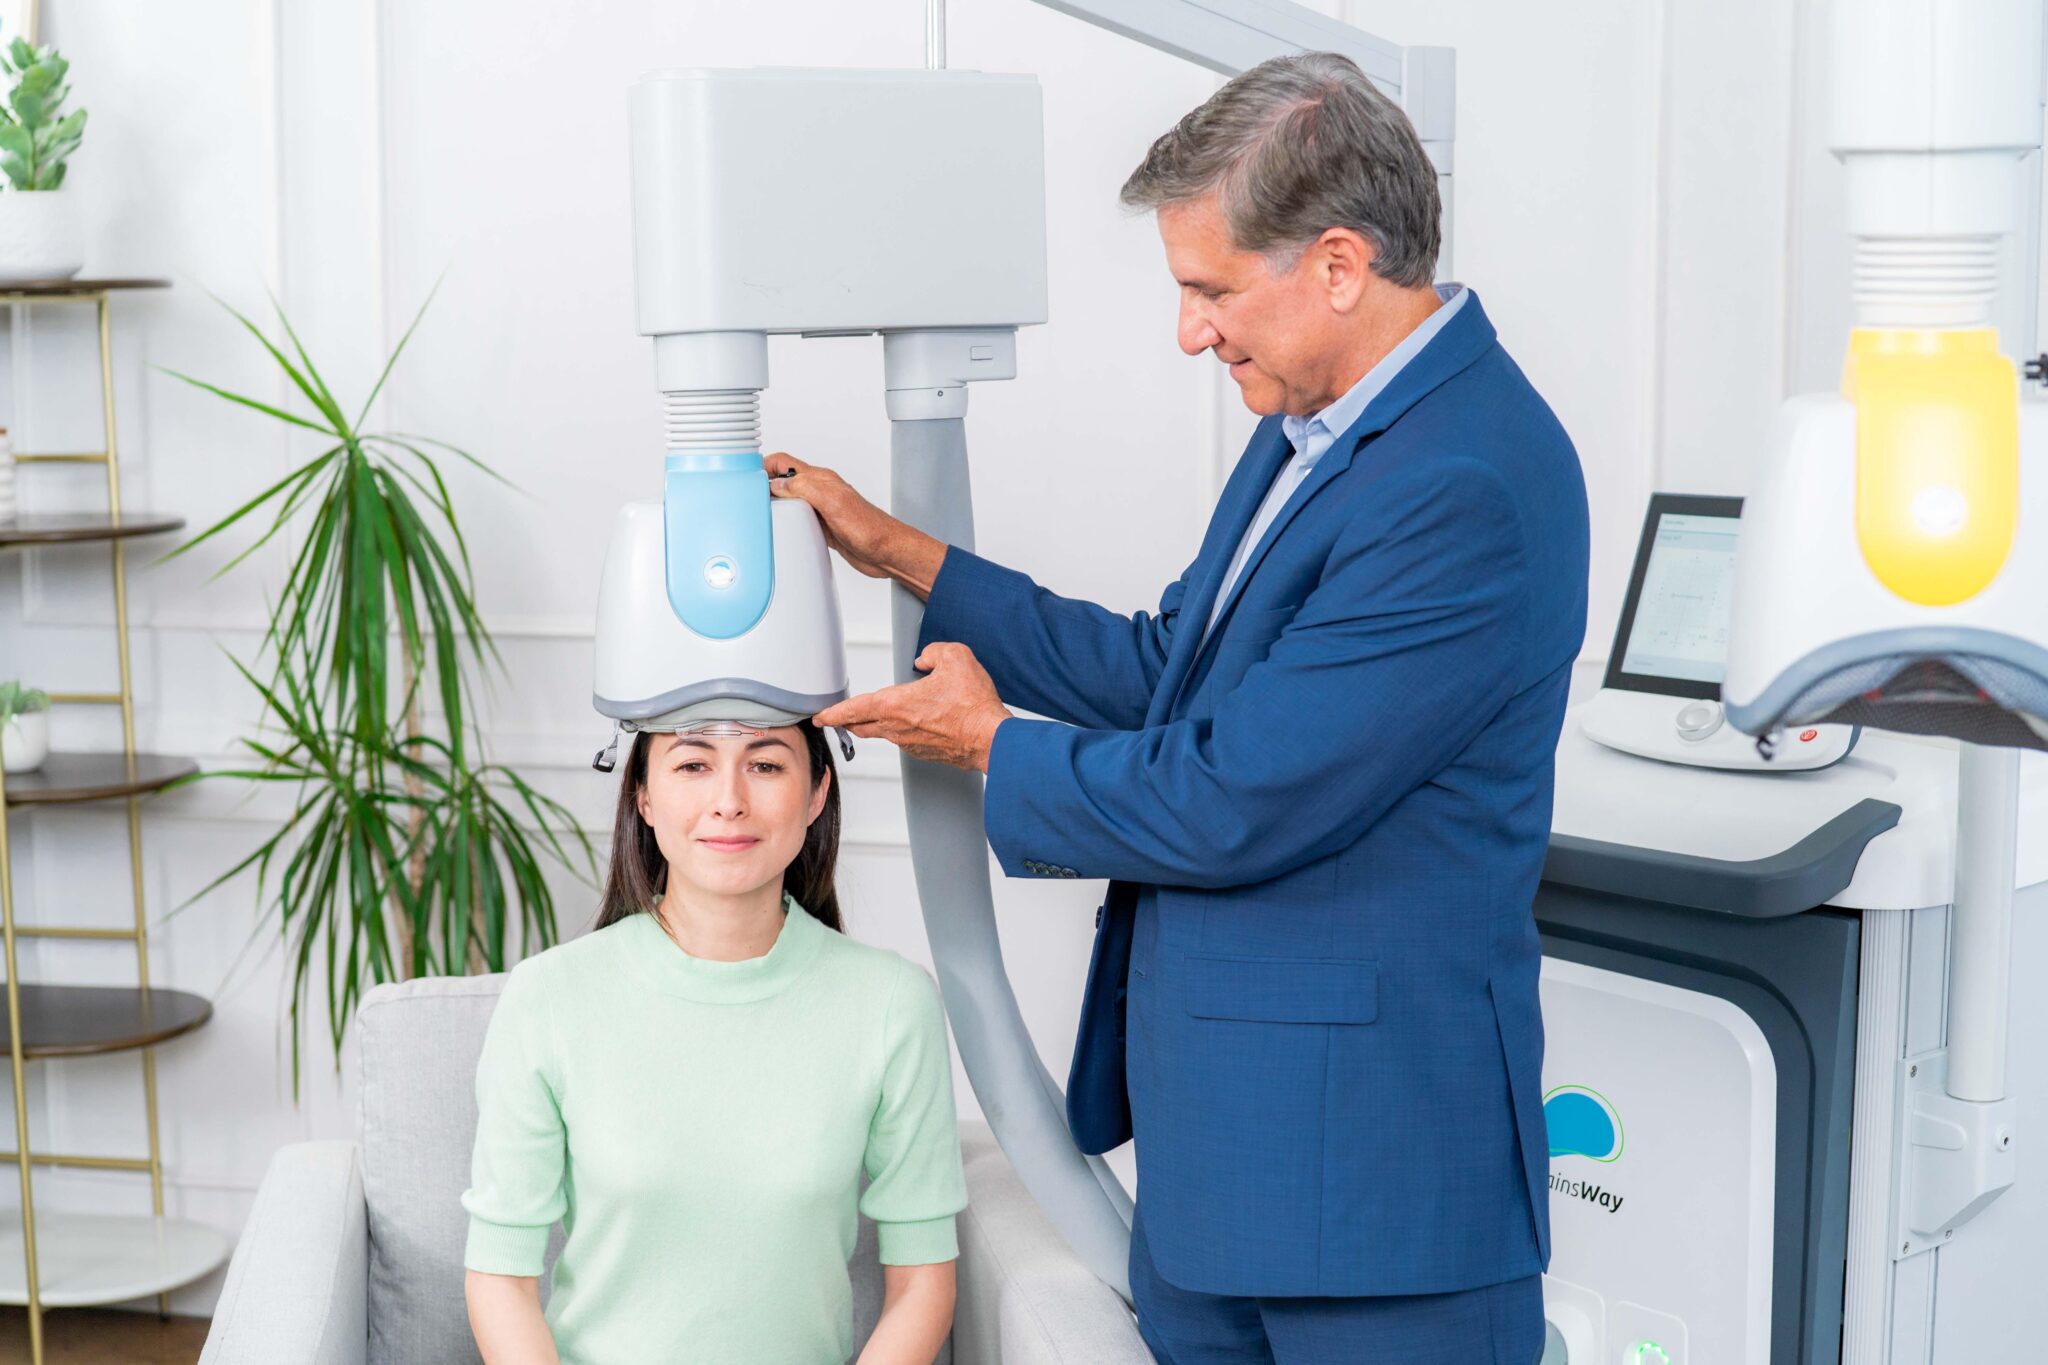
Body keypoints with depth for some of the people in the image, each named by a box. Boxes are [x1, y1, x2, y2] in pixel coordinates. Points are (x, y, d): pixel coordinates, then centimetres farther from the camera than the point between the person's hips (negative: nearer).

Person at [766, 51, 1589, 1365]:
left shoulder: (1465, 489, -23)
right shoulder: (1319, 426, 9)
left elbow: (1231, 805, -22)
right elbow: (1170, 668, 19)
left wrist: (992, 744, -5)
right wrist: (899, 552, 18)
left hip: (1365, 1147, -9)